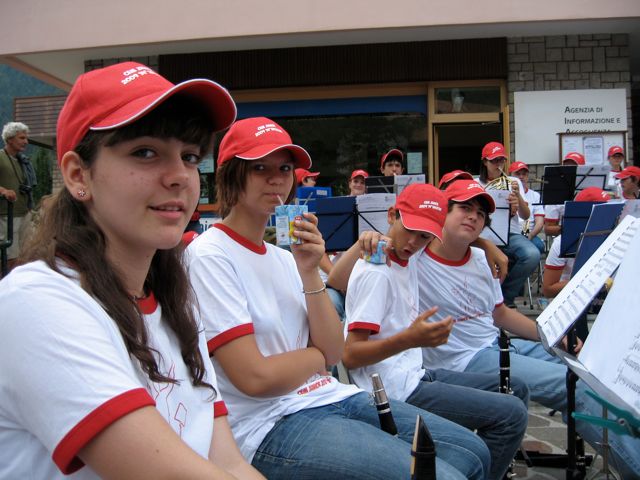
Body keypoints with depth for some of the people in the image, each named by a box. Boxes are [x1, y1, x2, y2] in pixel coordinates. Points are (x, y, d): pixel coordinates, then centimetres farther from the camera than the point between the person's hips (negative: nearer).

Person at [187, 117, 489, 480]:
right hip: (271, 425, -8)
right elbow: (255, 377, -18)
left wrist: (309, 273, -7)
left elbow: (334, 352, 5)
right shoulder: (208, 256, -11)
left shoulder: (282, 257, 12)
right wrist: (319, 354, 0)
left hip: (333, 396, 8)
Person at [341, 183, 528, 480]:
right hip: (397, 391, -9)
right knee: (512, 414, -15)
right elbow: (350, 356, -20)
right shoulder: (376, 272, -17)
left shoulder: (406, 262, 6)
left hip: (414, 374, 10)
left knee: (516, 390, 17)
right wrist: (409, 339, -35)